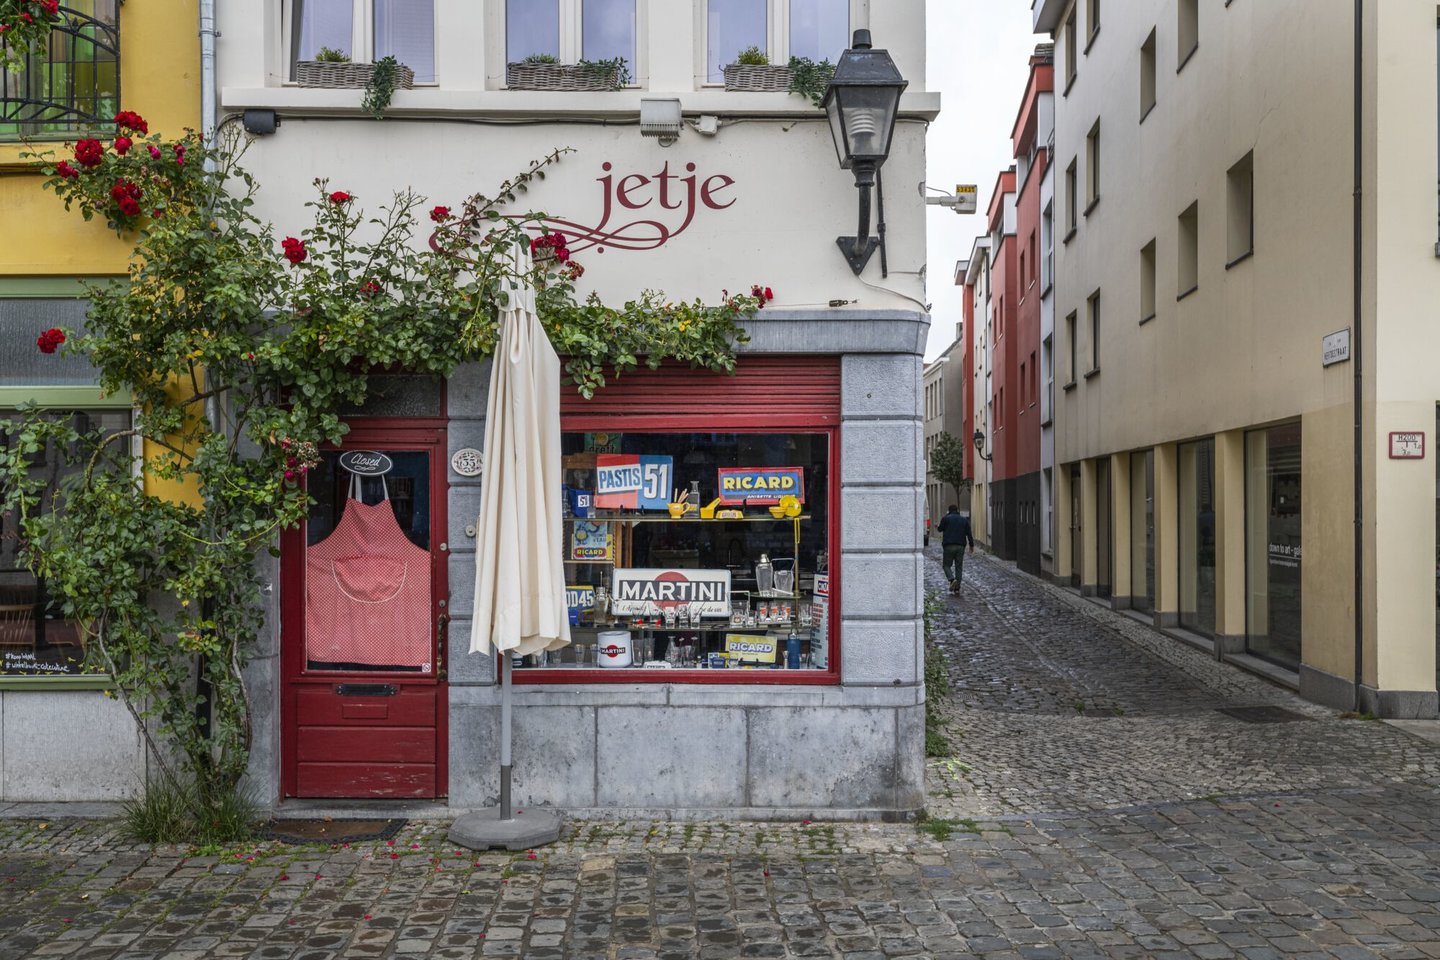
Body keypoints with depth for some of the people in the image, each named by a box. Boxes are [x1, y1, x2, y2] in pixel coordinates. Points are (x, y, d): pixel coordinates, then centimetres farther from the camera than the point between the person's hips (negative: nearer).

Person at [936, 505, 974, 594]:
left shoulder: (945, 518, 0)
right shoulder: (964, 520, 11)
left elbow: (940, 529, 7)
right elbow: (969, 534, 7)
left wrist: (937, 527, 30)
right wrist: (971, 545, 12)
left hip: (949, 546, -3)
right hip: (960, 546, 3)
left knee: (946, 565, 6)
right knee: (959, 566, 8)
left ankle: (952, 579, -20)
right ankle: (957, 588, 3)